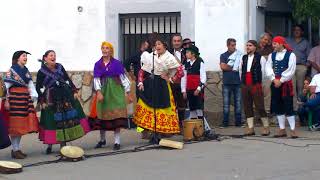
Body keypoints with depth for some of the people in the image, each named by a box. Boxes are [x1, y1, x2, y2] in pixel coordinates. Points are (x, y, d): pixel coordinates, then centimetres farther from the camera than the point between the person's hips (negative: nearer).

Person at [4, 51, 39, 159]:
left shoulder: (26, 71, 15)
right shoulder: (11, 71, -5)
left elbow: (30, 85, 12)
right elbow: (6, 86, -8)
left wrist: (33, 96, -2)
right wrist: (6, 101, -15)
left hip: (25, 98, 7)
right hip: (14, 98, -7)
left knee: (22, 125, 8)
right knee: (15, 125, -5)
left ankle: (17, 149, 15)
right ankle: (15, 150, -2)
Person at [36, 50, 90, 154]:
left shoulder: (60, 67, 7)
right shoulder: (41, 72, -4)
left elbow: (68, 80, 11)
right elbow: (38, 88, -3)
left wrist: (74, 91, 5)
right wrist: (42, 101, -9)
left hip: (65, 96, 4)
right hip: (52, 99, -4)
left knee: (66, 119, 5)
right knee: (52, 121, -1)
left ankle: (63, 144, 13)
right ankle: (50, 145, 10)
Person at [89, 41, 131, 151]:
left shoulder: (117, 63, 0)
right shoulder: (98, 64, 6)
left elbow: (123, 77, 0)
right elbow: (96, 79, 0)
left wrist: (128, 91, -3)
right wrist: (99, 92, -13)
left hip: (115, 90, -2)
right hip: (103, 91, 2)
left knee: (116, 115, -6)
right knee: (102, 115, 6)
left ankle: (117, 142, -2)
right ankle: (102, 140, 23)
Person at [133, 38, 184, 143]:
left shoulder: (169, 58, -4)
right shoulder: (150, 56, 6)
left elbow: (180, 72, -7)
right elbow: (142, 71, 10)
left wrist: (170, 79, -6)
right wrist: (140, 82, 0)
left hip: (162, 86, -4)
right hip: (149, 85, 4)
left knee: (160, 109, 0)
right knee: (147, 108, 2)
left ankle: (158, 135, 8)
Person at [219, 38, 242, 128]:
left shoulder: (239, 55, 11)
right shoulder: (223, 55, 8)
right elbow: (222, 67, -5)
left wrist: (228, 67, -8)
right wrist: (234, 68, -4)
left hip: (237, 82, 1)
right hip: (227, 82, -1)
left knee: (238, 103, 3)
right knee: (226, 103, 0)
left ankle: (238, 122, 8)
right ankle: (225, 122, 4)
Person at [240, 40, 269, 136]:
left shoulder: (260, 58, -3)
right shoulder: (244, 58, 13)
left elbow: (264, 71, -3)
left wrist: (261, 83, -2)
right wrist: (242, 81, 13)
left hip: (256, 85, -6)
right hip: (245, 86, 6)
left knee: (260, 106, -6)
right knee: (247, 107, 5)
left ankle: (266, 127, 4)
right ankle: (250, 128, 9)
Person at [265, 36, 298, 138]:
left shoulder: (290, 55, -4)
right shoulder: (272, 55, 11)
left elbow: (291, 70, -10)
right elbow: (268, 68, 3)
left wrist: (281, 81, -13)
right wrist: (274, 79, -10)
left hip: (286, 84, -5)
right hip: (275, 83, 5)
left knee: (288, 106, -7)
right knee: (278, 107, 7)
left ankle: (293, 130, -1)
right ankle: (282, 130, 15)